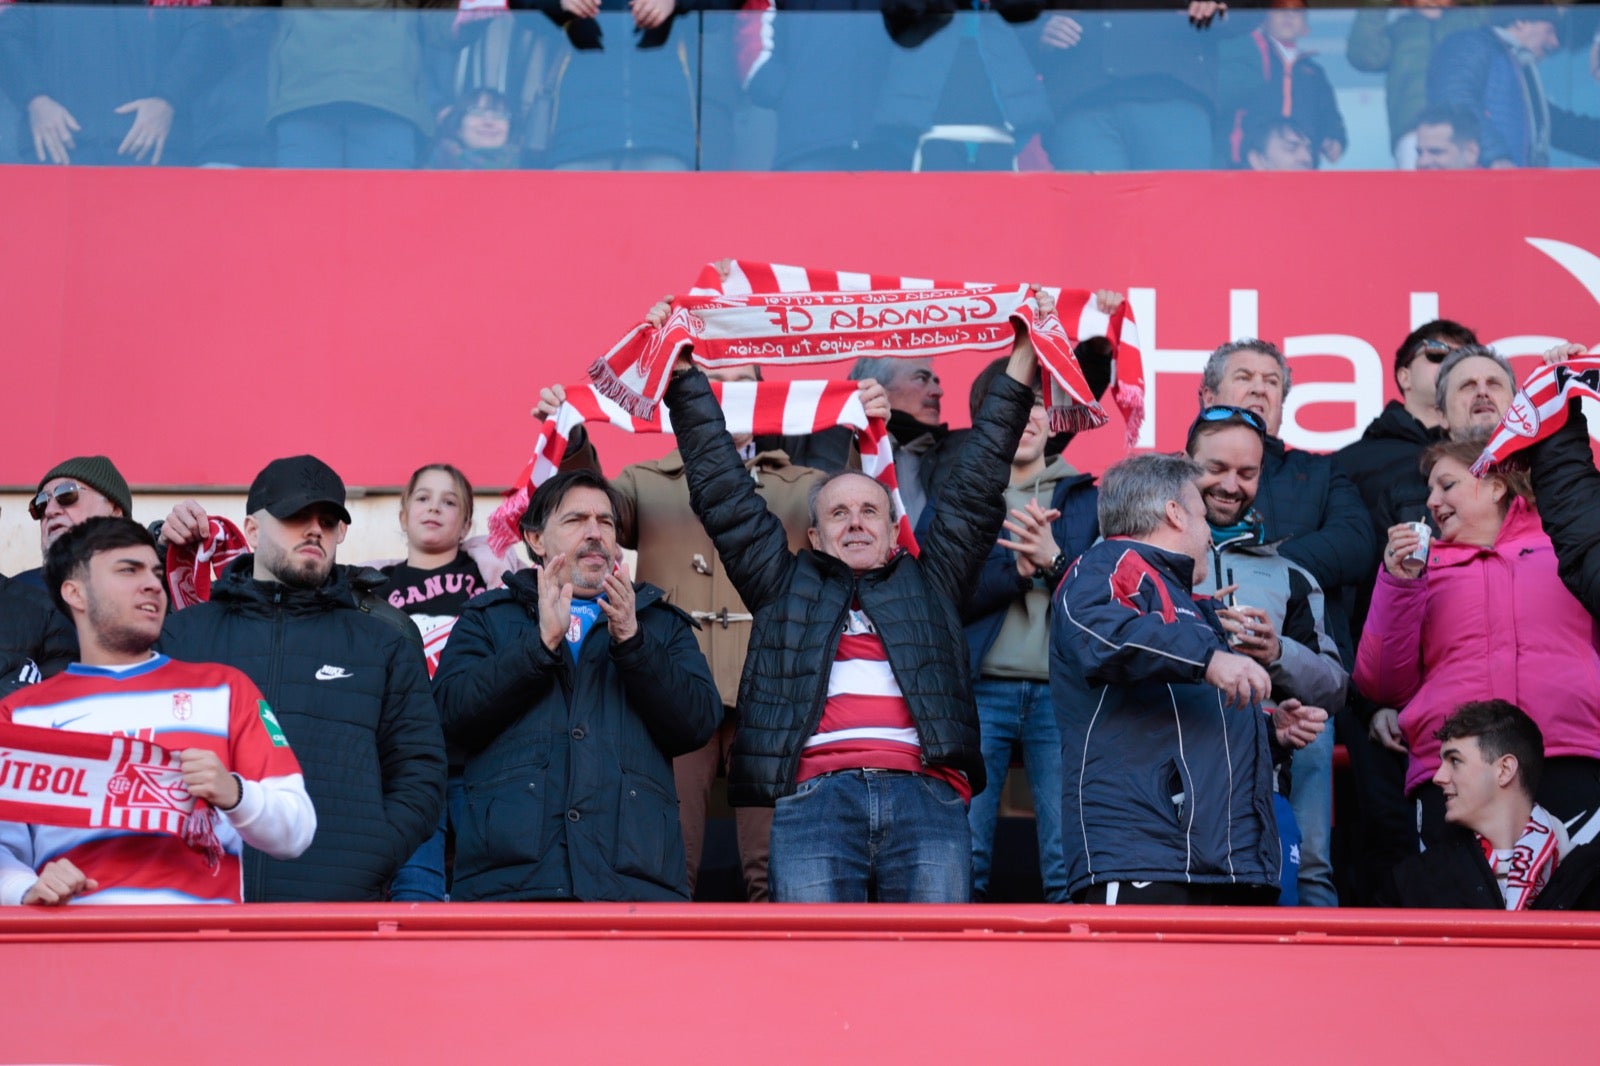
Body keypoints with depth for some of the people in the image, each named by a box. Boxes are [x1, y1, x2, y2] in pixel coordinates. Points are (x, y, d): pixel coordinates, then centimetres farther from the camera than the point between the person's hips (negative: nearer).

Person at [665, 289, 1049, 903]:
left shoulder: (928, 581, 26)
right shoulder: (786, 583, 25)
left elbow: (976, 484, 26)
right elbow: (722, 490, 25)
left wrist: (1021, 363, 25)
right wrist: (683, 377, 24)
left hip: (926, 793, 1)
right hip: (813, 798, -1)